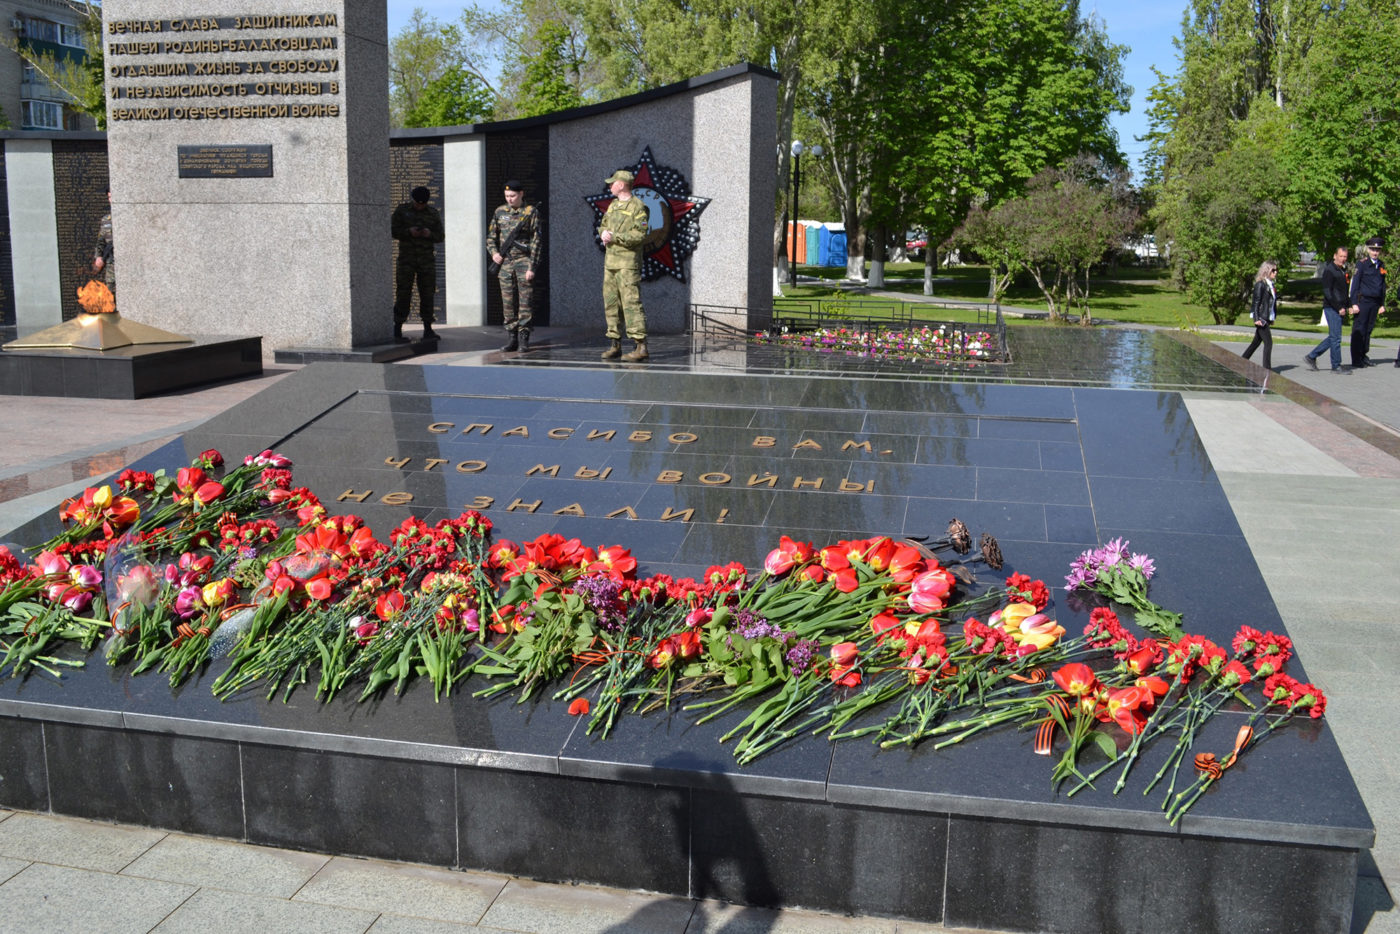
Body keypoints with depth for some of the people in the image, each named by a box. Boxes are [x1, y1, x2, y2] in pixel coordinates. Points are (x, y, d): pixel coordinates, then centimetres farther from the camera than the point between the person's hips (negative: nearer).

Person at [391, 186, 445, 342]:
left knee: (427, 294, 2)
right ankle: (397, 330, -3)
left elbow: (441, 236, 7)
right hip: (407, 258, -2)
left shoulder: (433, 213, 8)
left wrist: (430, 234, -14)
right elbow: (393, 231, -1)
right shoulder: (402, 210, 3)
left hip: (427, 259, 2)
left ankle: (428, 329, 10)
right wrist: (408, 232, -18)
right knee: (403, 294, -5)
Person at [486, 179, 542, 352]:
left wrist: (532, 267, -12)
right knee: (508, 303, 4)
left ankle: (523, 340, -2)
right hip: (505, 263, 4)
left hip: (524, 261, -4)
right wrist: (494, 253, -1)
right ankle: (512, 338, 10)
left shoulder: (531, 212, -2)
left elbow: (536, 241, -6)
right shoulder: (500, 212, 11)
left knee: (525, 302, -5)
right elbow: (491, 236, 19)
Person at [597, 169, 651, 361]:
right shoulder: (613, 205, 18)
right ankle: (615, 344, 15)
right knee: (611, 303, 9)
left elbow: (639, 236, -16)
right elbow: (603, 225, 24)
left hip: (628, 261, -9)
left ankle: (640, 346, -13)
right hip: (610, 261, 9)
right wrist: (603, 232, 0)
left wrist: (614, 237, -15)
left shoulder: (638, 207, -8)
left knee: (631, 302, -12)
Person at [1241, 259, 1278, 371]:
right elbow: (1256, 302, -13)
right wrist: (1256, 318, -18)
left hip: (1266, 318, 9)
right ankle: (1267, 368, -7)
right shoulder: (1260, 284, -10)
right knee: (1268, 342, -10)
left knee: (1256, 342, 13)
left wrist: (1272, 318, 19)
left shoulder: (1271, 284, 15)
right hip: (1260, 318, -9)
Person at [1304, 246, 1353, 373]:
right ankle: (1336, 366, 0)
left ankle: (1311, 357, 19)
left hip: (1340, 309, 9)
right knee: (1336, 337, -6)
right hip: (1331, 308, -9)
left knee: (1333, 337, 11)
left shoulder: (1343, 270, 17)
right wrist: (1339, 308, -17)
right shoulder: (1329, 270, -10)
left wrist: (1348, 306, 13)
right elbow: (1327, 292, -16)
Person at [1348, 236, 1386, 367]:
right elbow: (1355, 284, -8)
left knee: (1368, 330, 11)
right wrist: (1354, 304, -12)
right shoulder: (1362, 264, -6)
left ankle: (1364, 356, 20)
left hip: (1375, 303, 6)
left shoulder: (1381, 266, 13)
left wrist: (1382, 304, 16)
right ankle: (1356, 361, -2)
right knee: (1359, 331, -4)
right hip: (1363, 301, -6)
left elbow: (1383, 286, 19)